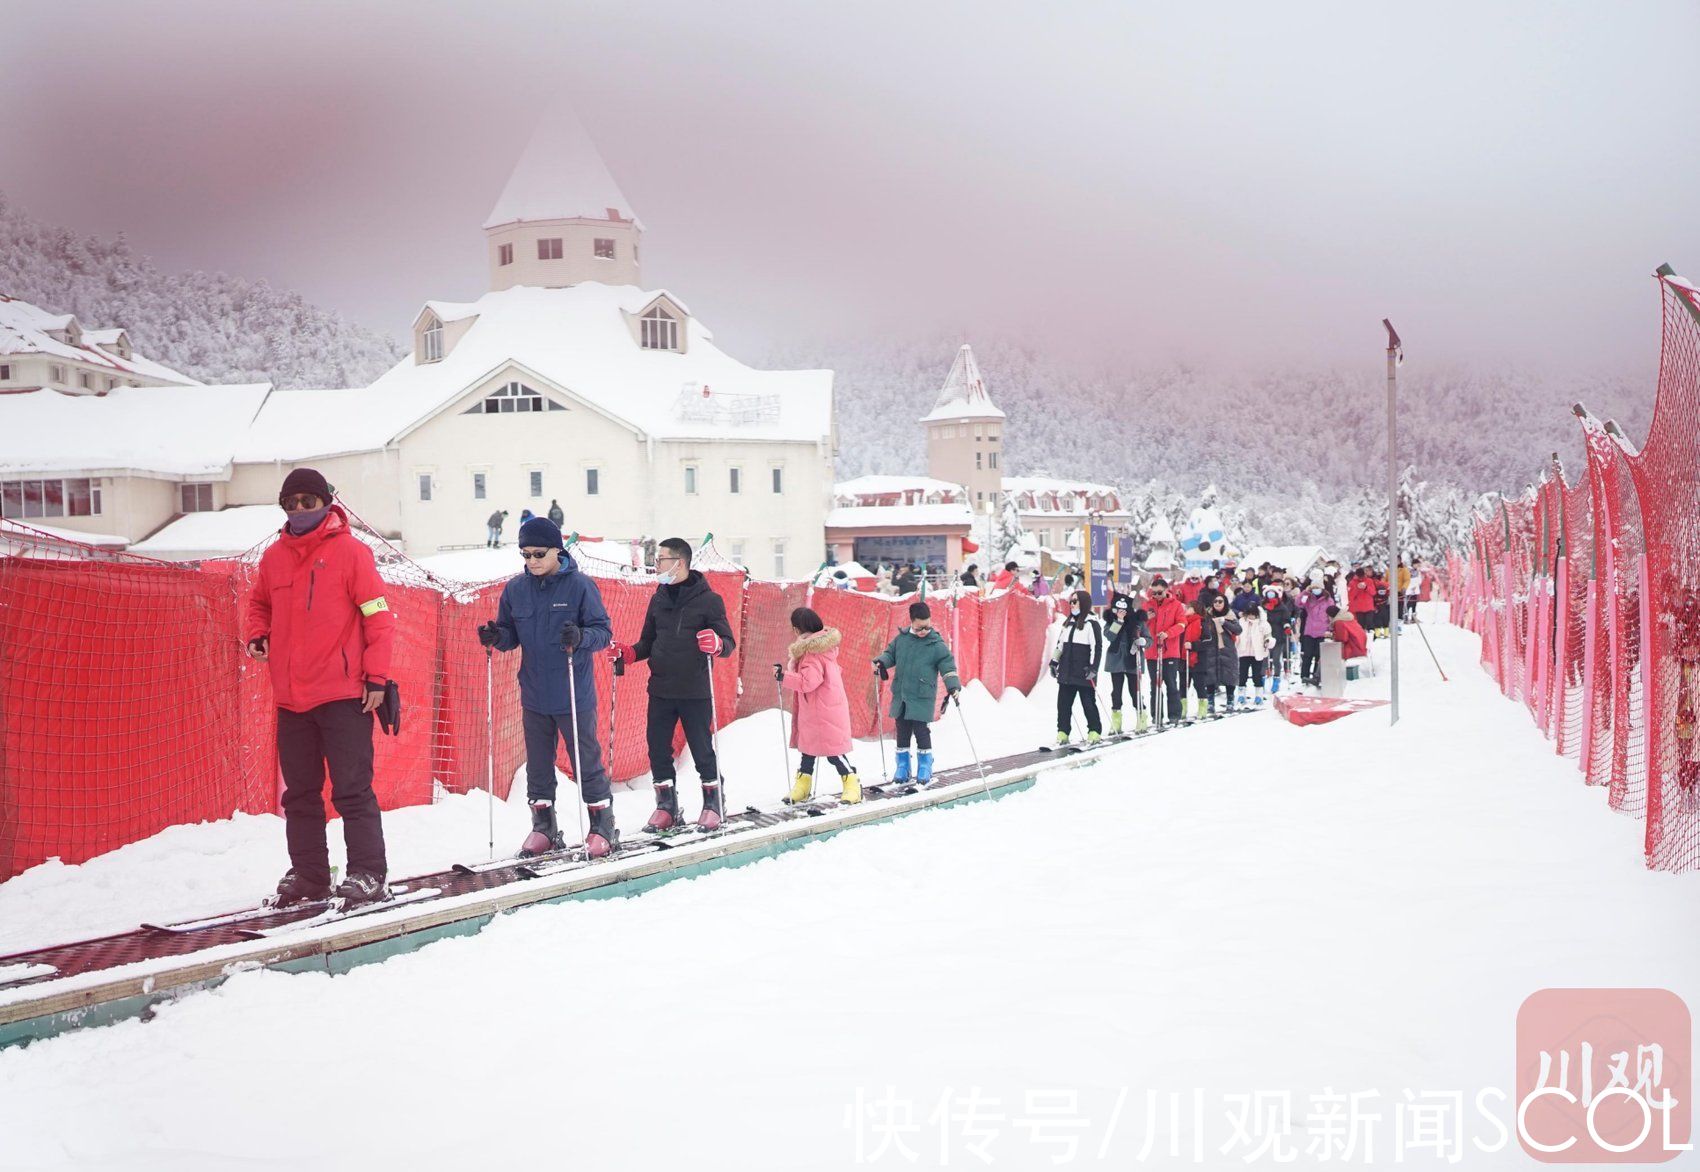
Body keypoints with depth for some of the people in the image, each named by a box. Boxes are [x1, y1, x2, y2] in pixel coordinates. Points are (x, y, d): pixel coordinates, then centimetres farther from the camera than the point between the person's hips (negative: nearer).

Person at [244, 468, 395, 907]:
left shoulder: (349, 551, -5)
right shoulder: (274, 556, 10)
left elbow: (378, 615, -6)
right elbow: (259, 604, 25)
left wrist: (376, 676, -11)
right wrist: (257, 636, 3)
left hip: (343, 695, -6)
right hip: (290, 698, 6)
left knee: (352, 789, -4)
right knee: (300, 793, 12)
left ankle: (367, 875, 1)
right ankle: (307, 875, 21)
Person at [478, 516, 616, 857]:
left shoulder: (580, 585, -10)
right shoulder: (515, 589, 4)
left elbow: (603, 631, -9)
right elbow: (511, 636, 12)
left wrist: (580, 637, -29)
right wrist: (496, 637, -10)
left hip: (574, 696, -5)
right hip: (534, 696, 5)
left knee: (586, 762, 3)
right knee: (538, 765, 12)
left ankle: (602, 825, 15)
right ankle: (543, 827, 24)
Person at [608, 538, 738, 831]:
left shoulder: (707, 599, -5)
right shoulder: (658, 599, 11)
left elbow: (728, 643, -6)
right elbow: (648, 643, 17)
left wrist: (717, 644, -28)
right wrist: (625, 653, -1)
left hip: (695, 691, -5)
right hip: (660, 690, 5)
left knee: (702, 749, 2)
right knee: (658, 749, 5)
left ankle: (714, 802, 18)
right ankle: (666, 805, 18)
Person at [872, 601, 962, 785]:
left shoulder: (936, 645, -6)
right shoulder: (901, 638, 4)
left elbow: (948, 667, -6)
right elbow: (890, 653, 16)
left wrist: (953, 686, -21)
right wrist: (881, 661, -6)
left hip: (923, 698, -4)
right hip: (900, 696, 4)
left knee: (921, 732, -5)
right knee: (902, 733, 9)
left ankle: (925, 768, 12)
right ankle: (902, 767, 22)